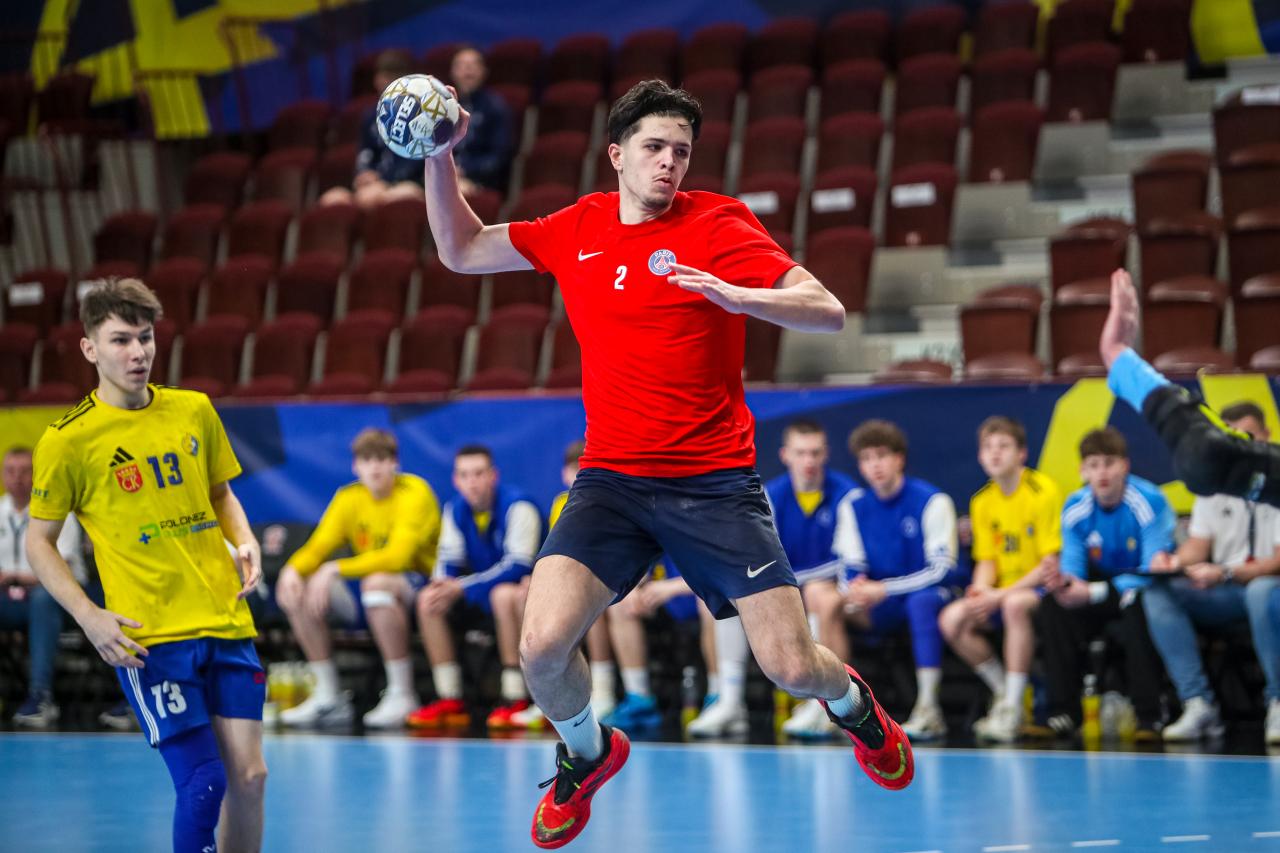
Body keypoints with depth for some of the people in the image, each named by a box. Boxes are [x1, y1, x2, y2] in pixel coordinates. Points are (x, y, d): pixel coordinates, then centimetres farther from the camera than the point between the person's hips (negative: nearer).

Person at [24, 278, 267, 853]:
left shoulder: (195, 411, 7)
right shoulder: (68, 439, -5)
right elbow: (38, 542, 1)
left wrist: (245, 544, 2)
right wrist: (89, 617, -12)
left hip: (226, 624, 5)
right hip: (147, 639, -4)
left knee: (248, 775, 2)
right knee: (203, 782, -10)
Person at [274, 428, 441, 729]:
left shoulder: (414, 493, -15)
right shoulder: (348, 498, 3)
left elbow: (398, 557, -27)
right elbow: (317, 548, 2)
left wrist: (335, 569, -33)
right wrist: (292, 569, -22)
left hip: (420, 585, -6)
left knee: (377, 583, -39)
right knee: (298, 592, -13)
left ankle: (402, 696, -30)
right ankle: (328, 696, -6)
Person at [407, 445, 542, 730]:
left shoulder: (517, 507, -19)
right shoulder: (455, 510, 1)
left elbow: (518, 566, -27)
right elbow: (448, 560, 4)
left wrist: (462, 587, -31)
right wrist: (442, 587, -21)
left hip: (529, 590, -7)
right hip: (483, 592, 7)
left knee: (504, 594, -39)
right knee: (427, 599, -11)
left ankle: (516, 699, -33)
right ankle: (450, 700, -10)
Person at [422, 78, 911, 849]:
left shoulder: (718, 223, -5)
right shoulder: (576, 229, 7)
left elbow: (828, 312, -12)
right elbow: (461, 250, 19)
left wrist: (735, 295, -29)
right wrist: (440, 155, 6)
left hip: (715, 481, -3)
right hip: (612, 479, 3)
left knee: (793, 668, -7)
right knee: (544, 646, -17)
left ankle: (855, 704, 33)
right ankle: (588, 754, 17)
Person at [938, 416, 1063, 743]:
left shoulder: (1043, 492, -11)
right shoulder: (982, 501, 7)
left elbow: (1051, 563, -15)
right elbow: (986, 561, 9)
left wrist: (1001, 595, -21)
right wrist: (981, 590, -15)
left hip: (1041, 589, -6)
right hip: (1001, 594, 6)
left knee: (1015, 604, -39)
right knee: (952, 619, -19)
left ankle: (1012, 709, -30)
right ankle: (1004, 692, -2)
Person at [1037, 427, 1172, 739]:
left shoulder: (1150, 502, -21)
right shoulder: (1076, 508, -4)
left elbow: (1152, 572, -25)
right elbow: (1073, 564, -3)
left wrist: (1093, 592, -32)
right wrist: (1064, 581, -30)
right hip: (1101, 590, 5)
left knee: (1137, 608, -38)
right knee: (1051, 606, -18)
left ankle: (1149, 716, -31)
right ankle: (1064, 713, -14)